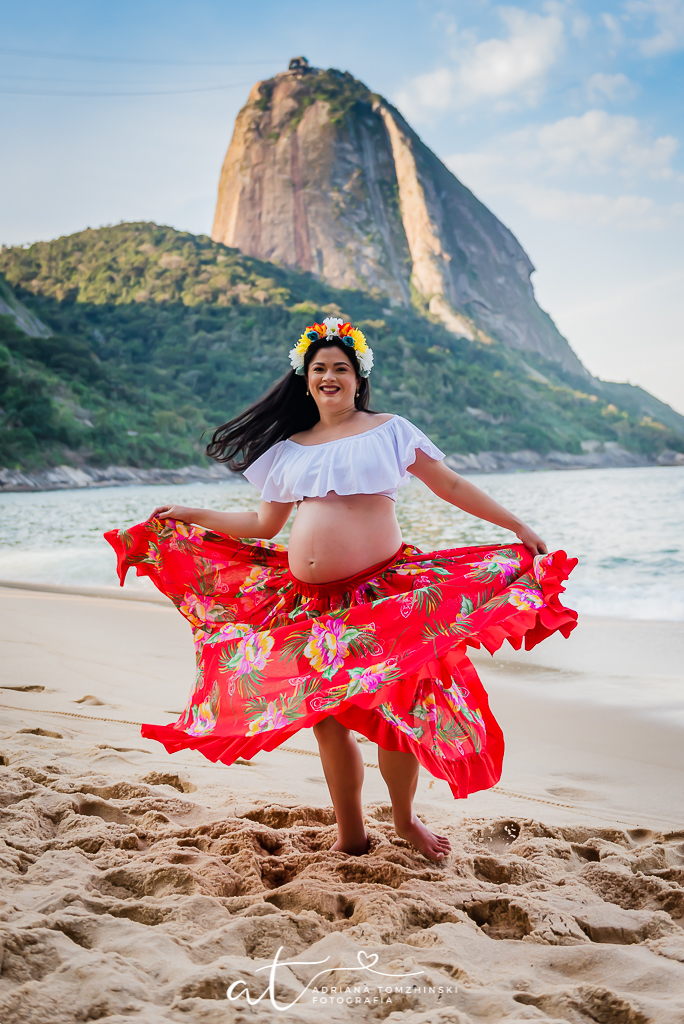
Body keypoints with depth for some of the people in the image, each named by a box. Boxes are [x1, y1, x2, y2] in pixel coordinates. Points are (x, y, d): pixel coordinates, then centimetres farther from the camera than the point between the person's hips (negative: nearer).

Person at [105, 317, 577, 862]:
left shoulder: (389, 430, 6)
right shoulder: (288, 449, 15)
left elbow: (452, 486, 7)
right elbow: (264, 523, 22)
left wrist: (519, 526, 3)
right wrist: (190, 516, 22)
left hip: (383, 590, -3)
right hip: (311, 601, 4)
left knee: (397, 710, -4)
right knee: (326, 717, 6)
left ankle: (405, 818, 22)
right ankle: (350, 834, 22)